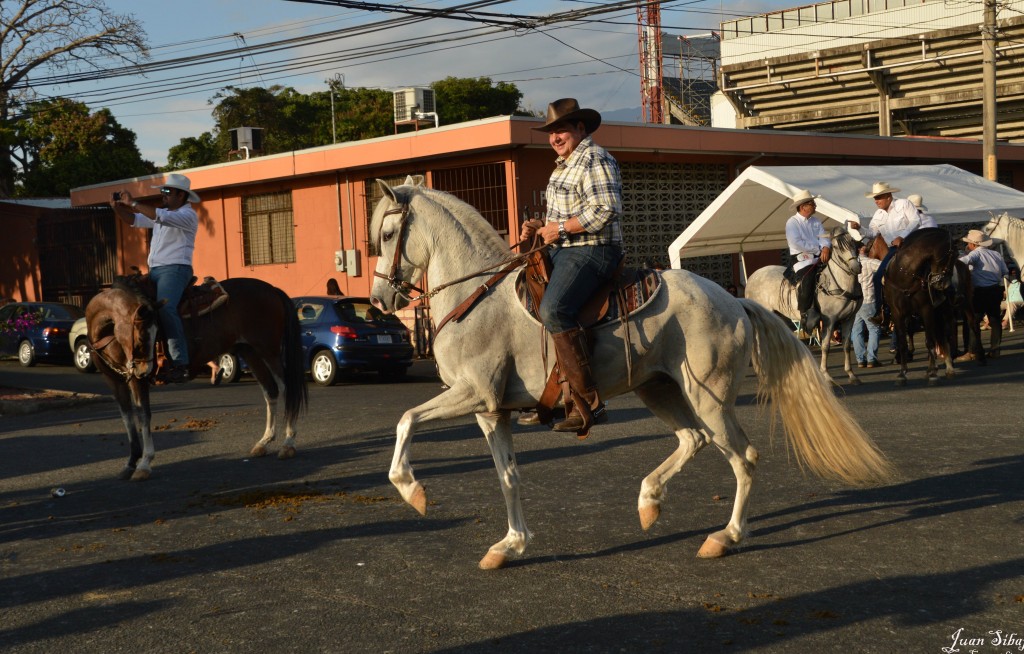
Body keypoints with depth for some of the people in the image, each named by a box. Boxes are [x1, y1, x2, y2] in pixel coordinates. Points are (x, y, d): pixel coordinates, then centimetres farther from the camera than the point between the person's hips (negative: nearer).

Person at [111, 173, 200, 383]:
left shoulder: (187, 215, -5)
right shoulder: (161, 213, 23)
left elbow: (161, 217, -21)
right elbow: (134, 221, 23)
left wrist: (133, 203, -18)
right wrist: (118, 208, 5)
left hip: (175, 269, -10)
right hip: (154, 271, 10)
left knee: (165, 308, -30)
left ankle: (180, 364, -34)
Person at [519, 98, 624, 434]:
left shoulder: (595, 160, -10)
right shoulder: (564, 165, 21)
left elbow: (607, 210, -22)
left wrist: (561, 228, -18)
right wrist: (539, 226, 11)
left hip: (592, 252, -11)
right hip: (564, 252, 11)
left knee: (554, 309, -30)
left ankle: (588, 401, -31)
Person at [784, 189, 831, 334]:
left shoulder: (816, 222, 20)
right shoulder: (792, 222, -1)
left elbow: (824, 237, 10)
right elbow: (796, 242, -13)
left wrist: (826, 247, -13)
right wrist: (818, 249, -11)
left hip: (819, 258, 7)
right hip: (802, 258, -7)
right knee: (806, 280, -30)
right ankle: (805, 315, -27)